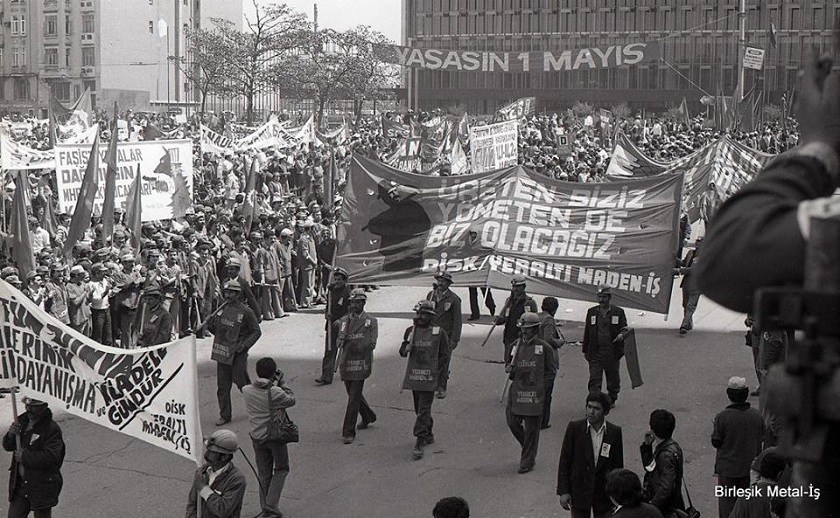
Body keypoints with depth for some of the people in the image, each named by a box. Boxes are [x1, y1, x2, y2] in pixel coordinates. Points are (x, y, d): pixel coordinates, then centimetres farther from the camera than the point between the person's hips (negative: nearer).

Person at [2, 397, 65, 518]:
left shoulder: (52, 429, -18)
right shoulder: (23, 421, 6)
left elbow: (51, 457, -28)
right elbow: (7, 446, 14)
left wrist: (25, 456, -21)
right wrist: (11, 435, -9)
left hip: (43, 485, -7)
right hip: (21, 484, 7)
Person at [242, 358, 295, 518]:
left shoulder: (247, 391, -8)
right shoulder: (275, 392, -22)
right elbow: (291, 400, -6)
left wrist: (273, 383, 4)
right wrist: (281, 382, -2)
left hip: (257, 437, 4)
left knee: (264, 474, 16)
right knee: (281, 469, 15)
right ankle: (271, 504, 3)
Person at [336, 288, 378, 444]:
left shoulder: (371, 321, -1)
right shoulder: (343, 320, 10)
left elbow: (371, 344, -8)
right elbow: (339, 342, 6)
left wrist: (352, 343, -16)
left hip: (360, 364, -5)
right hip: (345, 362, 5)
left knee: (354, 398, -8)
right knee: (353, 394, 17)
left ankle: (349, 432, -4)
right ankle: (368, 416, 43)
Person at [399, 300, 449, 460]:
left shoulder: (439, 333, -4)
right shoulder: (411, 331, 6)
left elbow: (443, 354, 3)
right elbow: (403, 353, 11)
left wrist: (435, 370, -5)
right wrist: (406, 348, -12)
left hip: (429, 377, -5)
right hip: (413, 375, 5)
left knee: (423, 410, -9)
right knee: (419, 409, 16)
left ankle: (419, 444, -11)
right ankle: (428, 435, 34)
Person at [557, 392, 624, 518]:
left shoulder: (615, 432, -4)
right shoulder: (575, 428, -7)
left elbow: (618, 465, 3)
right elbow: (564, 461, -4)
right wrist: (563, 491, -8)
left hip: (604, 493, 1)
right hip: (579, 492, -1)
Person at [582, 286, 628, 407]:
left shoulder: (618, 312, 4)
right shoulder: (591, 312, 10)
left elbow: (624, 329, 6)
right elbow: (587, 332, 13)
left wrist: (621, 335, -19)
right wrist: (585, 350, 11)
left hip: (612, 352, 0)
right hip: (595, 353, 1)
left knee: (613, 379, 12)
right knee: (594, 380, -9)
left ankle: (611, 400, 32)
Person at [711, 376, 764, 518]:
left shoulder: (722, 417, -21)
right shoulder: (757, 416, -10)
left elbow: (716, 442, -13)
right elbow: (761, 438, 4)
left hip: (728, 467, -3)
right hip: (750, 467, 3)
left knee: (727, 500, 10)